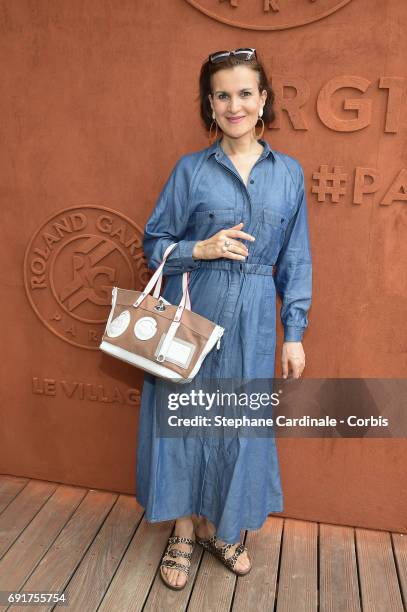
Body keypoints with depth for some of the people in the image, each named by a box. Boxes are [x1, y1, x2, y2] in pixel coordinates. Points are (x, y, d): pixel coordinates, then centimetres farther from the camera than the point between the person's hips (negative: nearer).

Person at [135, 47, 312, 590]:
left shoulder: (289, 173, 6)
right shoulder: (191, 170, 1)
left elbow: (295, 260, 6)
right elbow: (155, 243, 3)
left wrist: (294, 333, 2)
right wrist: (203, 249, -15)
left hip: (252, 320, 1)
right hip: (191, 311, -1)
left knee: (238, 423, 10)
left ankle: (220, 527, 36)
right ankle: (184, 533, 30)